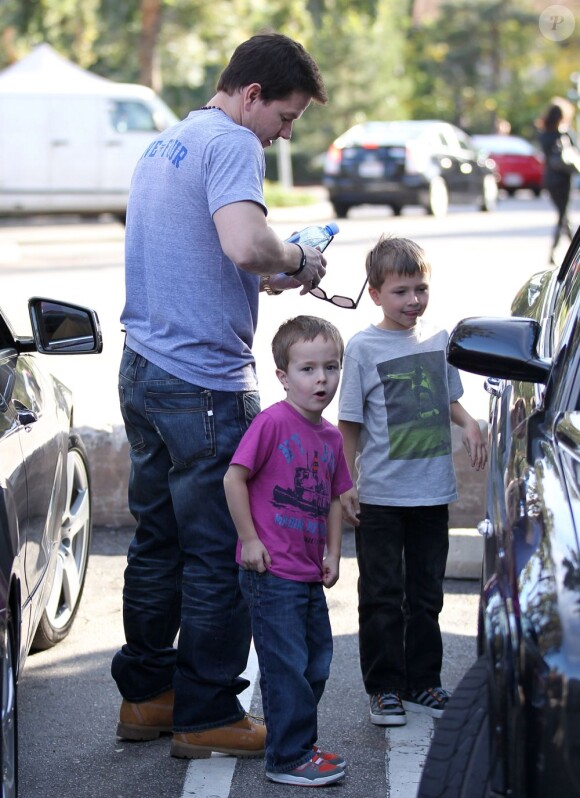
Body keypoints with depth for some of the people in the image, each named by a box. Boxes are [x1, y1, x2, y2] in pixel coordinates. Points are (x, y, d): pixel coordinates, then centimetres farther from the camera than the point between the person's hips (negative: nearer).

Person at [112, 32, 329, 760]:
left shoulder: (164, 145, 19)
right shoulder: (231, 144, -12)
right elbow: (244, 243, -29)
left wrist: (268, 277, 16)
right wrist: (297, 260, -10)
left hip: (143, 371, 10)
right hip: (204, 382, -10)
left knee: (158, 542, 16)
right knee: (221, 554, -1)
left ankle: (145, 695, 25)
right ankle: (207, 718, 5)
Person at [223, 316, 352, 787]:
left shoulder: (331, 437, 9)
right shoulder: (273, 422, -14)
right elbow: (234, 478, -13)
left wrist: (333, 553, 10)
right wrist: (250, 540, -14)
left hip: (310, 576, 8)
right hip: (271, 574, -8)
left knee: (317, 663, 15)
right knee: (287, 666, -5)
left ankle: (299, 743, 30)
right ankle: (289, 758, 5)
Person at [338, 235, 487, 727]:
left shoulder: (440, 341, 6)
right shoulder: (364, 347, -6)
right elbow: (350, 423, -3)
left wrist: (469, 424, -1)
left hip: (433, 492, 4)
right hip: (380, 497, -4)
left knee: (426, 594, 12)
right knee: (382, 597, 3)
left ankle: (423, 683, 22)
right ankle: (385, 690, 12)